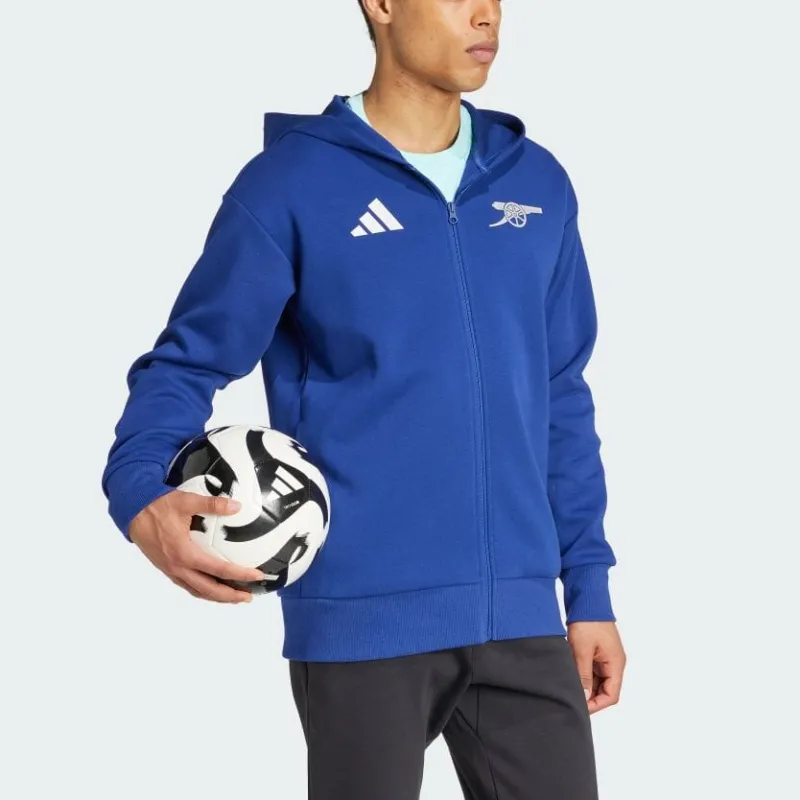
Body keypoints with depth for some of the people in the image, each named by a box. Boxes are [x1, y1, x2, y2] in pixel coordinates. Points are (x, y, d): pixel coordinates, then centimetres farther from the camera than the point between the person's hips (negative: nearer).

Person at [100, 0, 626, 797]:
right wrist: (142, 496, -23)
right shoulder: (292, 182, -4)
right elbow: (187, 362, -3)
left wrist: (588, 583, 12)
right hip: (363, 619, -4)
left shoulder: (538, 184, 10)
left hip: (520, 616, 4)